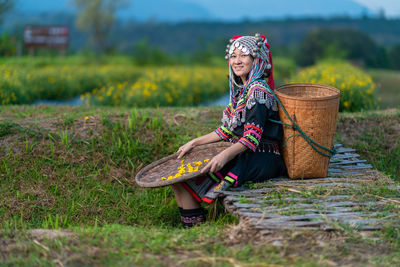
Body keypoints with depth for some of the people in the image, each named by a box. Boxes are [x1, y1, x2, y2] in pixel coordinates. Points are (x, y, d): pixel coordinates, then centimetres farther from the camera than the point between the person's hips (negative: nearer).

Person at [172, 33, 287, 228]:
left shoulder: (258, 90, -13)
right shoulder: (241, 89, 16)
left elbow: (253, 136, -22)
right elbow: (227, 131, 20)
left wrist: (225, 155, -35)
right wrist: (194, 143, 15)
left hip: (259, 160, -9)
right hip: (241, 154, 10)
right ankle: (191, 225, 1)